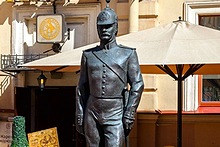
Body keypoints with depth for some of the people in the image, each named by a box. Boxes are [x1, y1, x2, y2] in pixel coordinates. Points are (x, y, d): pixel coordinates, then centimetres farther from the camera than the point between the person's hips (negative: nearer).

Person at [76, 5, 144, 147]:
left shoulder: (128, 54, 3)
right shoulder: (88, 55, 10)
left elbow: (137, 85, -1)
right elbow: (82, 87, 11)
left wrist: (130, 114, -10)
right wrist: (79, 115, 4)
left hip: (116, 115, -3)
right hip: (92, 113, 3)